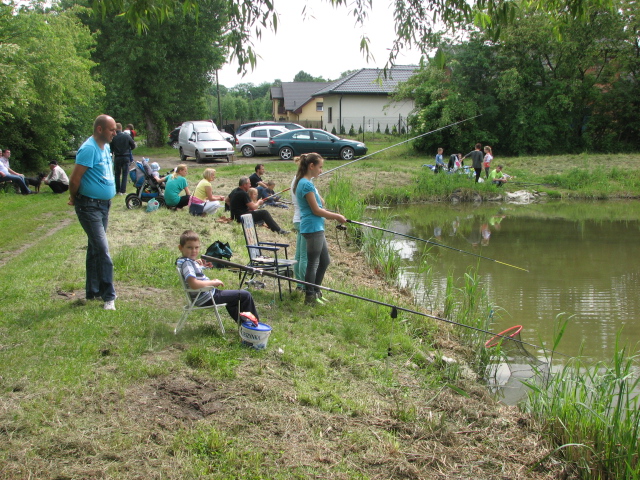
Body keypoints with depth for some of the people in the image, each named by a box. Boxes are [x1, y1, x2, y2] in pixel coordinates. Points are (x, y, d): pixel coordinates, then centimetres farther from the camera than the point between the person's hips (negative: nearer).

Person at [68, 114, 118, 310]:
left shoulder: (105, 147, 10)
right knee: (102, 251, -10)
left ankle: (92, 292, 25)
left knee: (95, 249, 15)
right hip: (90, 206, -9)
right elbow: (74, 179, -20)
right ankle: (108, 296, -5)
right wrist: (74, 198, -3)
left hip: (104, 205, 9)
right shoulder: (89, 149, -20)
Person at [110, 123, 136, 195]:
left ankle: (117, 190, 13)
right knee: (125, 174, 5)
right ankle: (123, 190, 0)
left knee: (117, 174, 13)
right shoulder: (127, 136, -5)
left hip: (117, 157, 0)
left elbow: (111, 149, -5)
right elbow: (133, 145, 2)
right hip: (126, 157, 0)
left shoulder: (113, 137, -9)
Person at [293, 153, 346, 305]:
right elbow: (316, 210, -17)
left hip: (317, 228, 10)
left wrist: (332, 216, 10)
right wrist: (336, 216, -7)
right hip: (312, 228, -10)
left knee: (325, 261, 17)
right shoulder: (307, 184, -17)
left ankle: (316, 292, 27)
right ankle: (310, 297, 9)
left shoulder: (306, 182, 14)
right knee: (313, 263, -1)